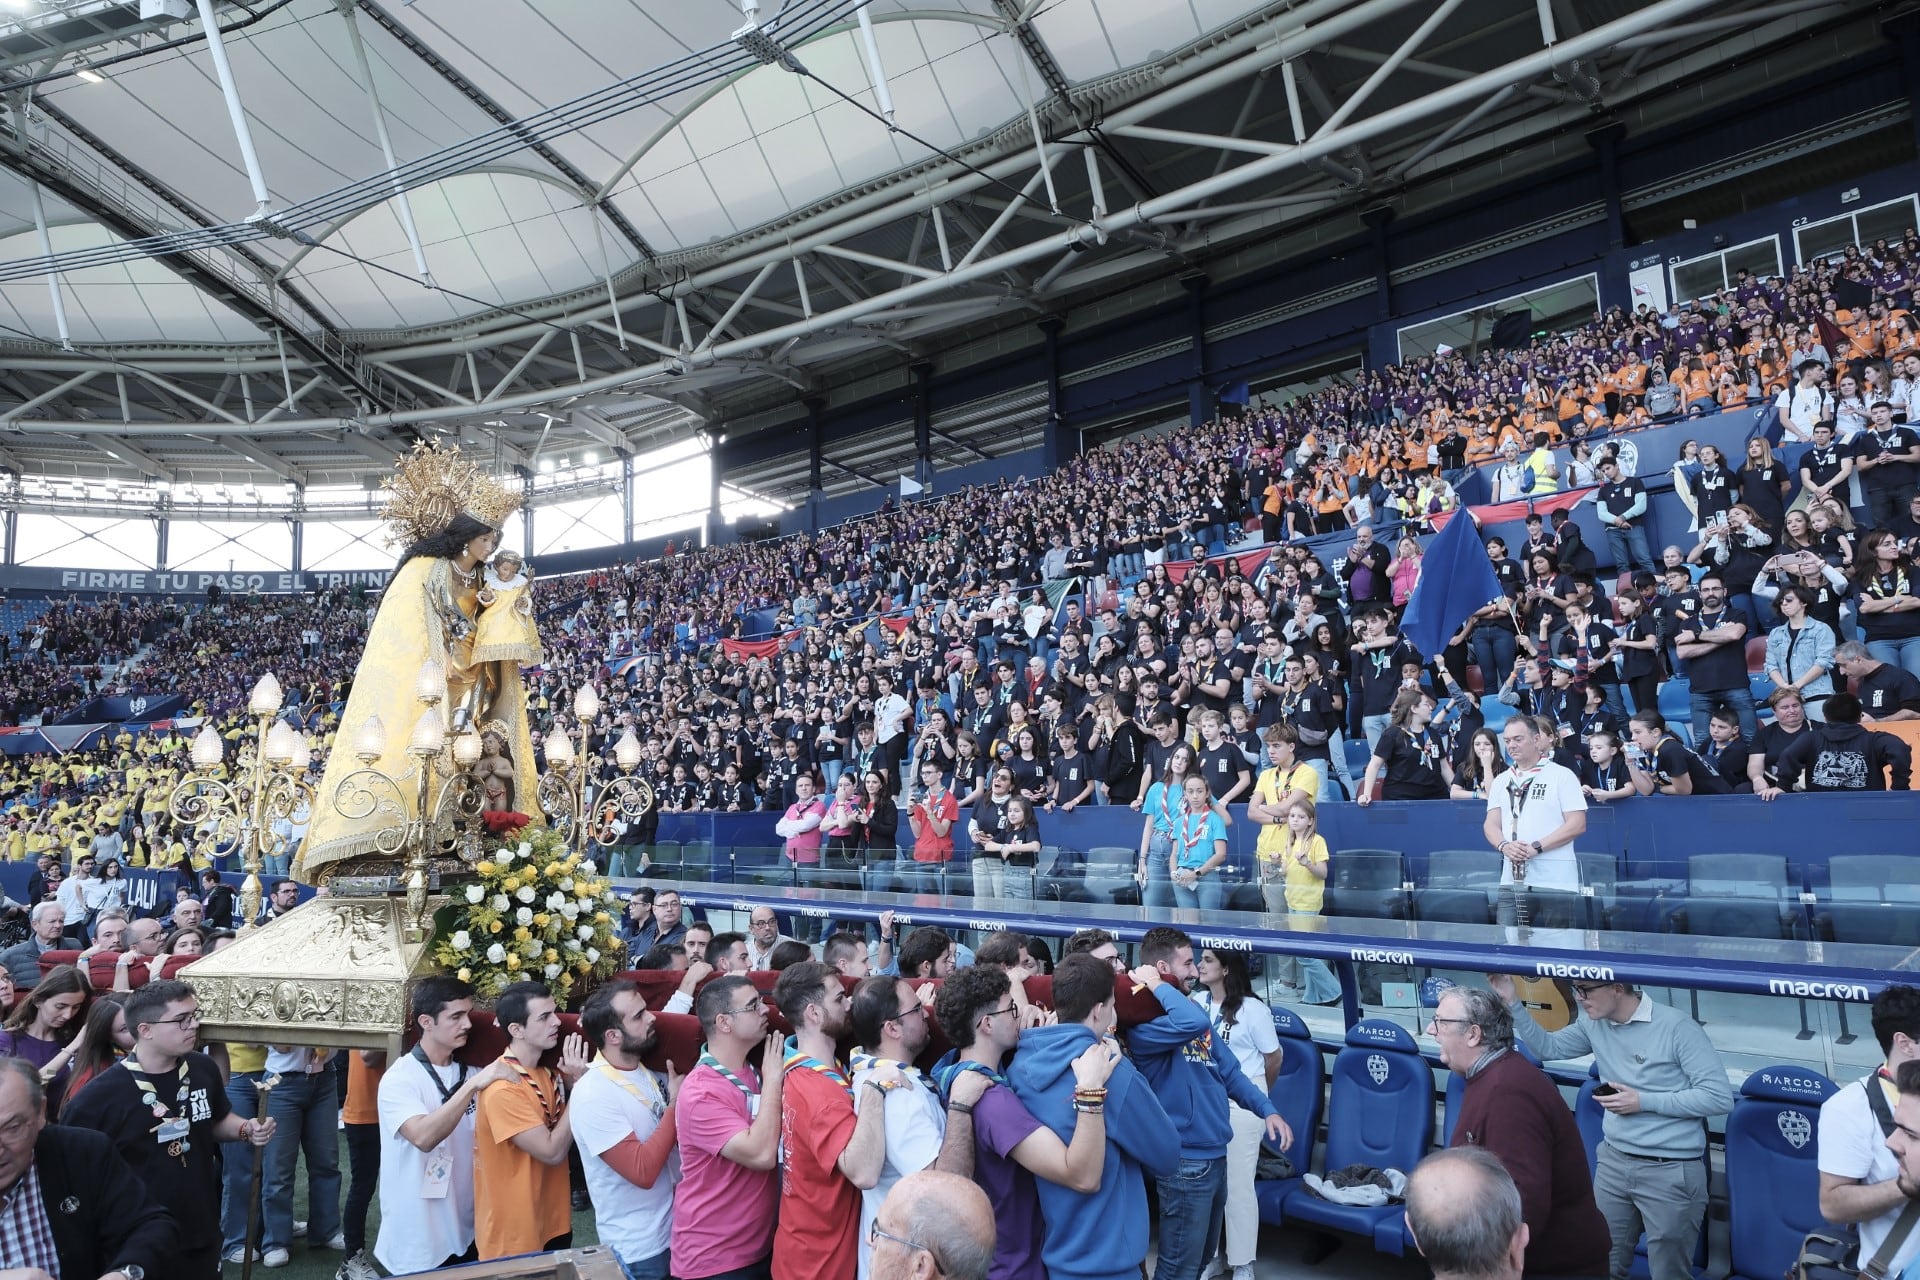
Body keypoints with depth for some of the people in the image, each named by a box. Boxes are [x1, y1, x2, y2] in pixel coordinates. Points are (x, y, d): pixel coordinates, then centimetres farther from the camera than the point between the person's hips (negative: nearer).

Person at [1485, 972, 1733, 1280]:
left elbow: (1720, 1097, -16)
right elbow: (1547, 1047, 14)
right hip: (1613, 1161, 6)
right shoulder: (1592, 1024, 2)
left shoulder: (1676, 1026, -16)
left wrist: (1643, 1101, -18)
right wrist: (1512, 1002, 1)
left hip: (1671, 1171, -5)